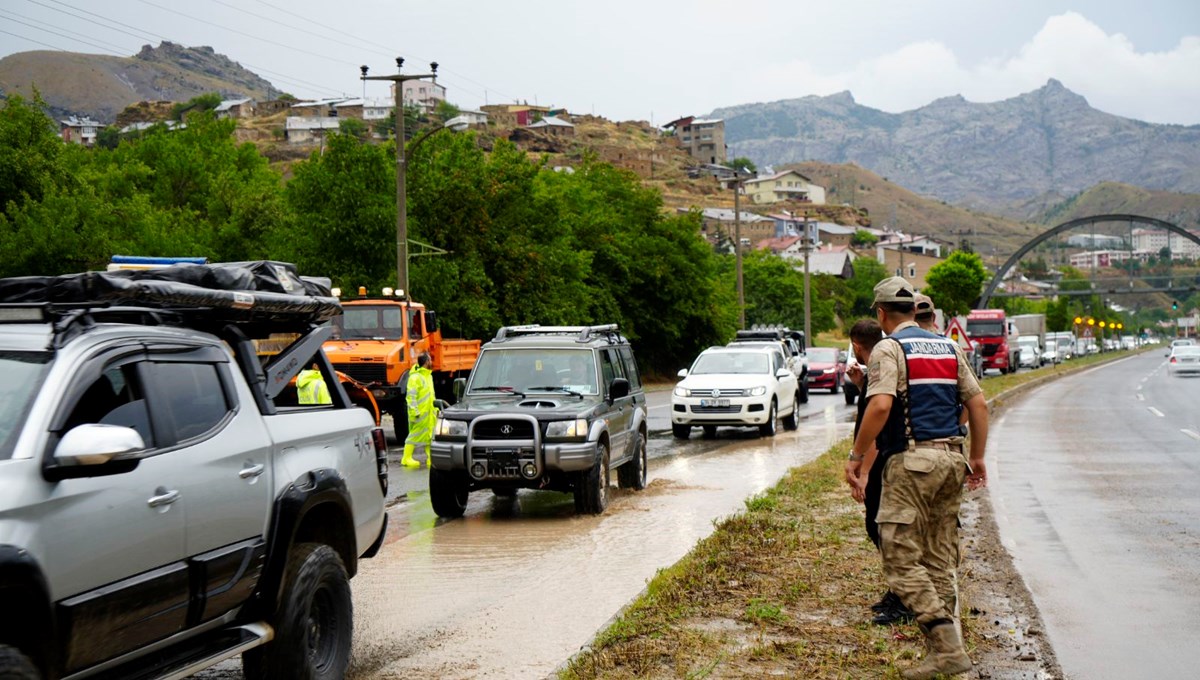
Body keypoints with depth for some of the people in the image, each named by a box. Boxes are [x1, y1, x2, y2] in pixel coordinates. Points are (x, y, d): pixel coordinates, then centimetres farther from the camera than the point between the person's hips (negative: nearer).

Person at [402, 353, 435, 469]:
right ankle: (407, 458, 3)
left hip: (429, 412, 9)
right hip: (420, 413, -9)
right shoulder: (415, 377, -14)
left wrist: (435, 408, 21)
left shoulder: (429, 375, 17)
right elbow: (411, 396, -19)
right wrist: (414, 411, -23)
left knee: (430, 435, 9)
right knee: (415, 435, -4)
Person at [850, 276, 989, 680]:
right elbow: (978, 404, 13)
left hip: (910, 461, -7)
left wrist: (856, 454, -11)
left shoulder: (889, 349, -6)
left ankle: (947, 646, -14)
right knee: (941, 560, 13)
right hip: (950, 459, 7)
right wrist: (977, 457, 20)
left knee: (901, 560, -4)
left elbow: (880, 406, -20)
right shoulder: (947, 347, 15)